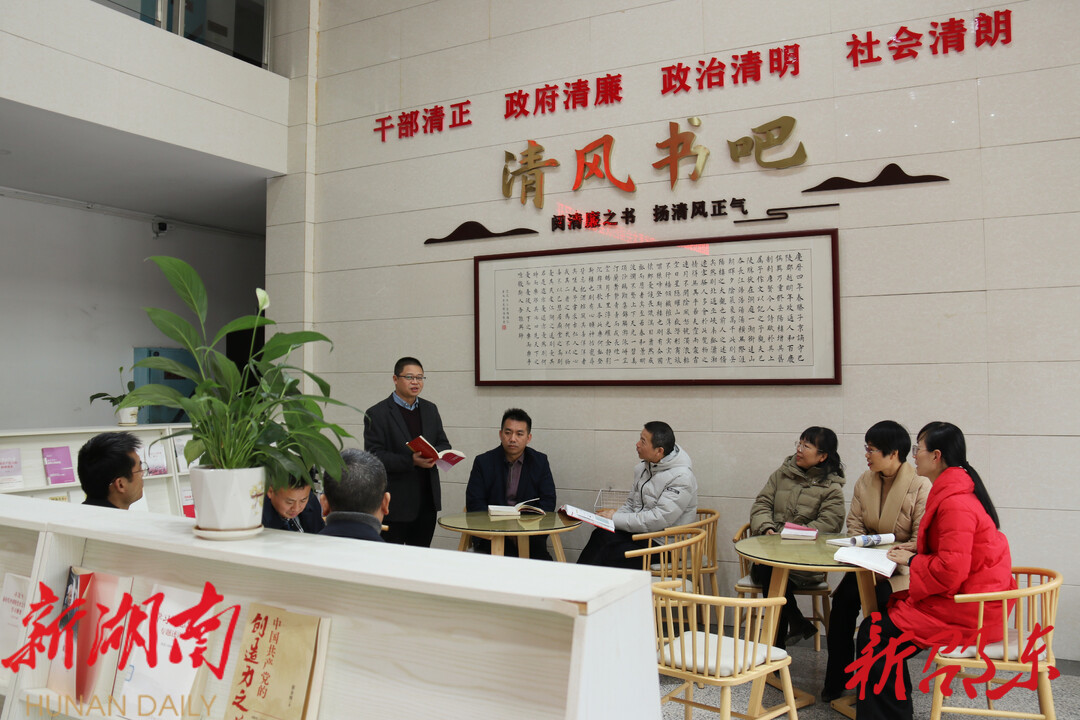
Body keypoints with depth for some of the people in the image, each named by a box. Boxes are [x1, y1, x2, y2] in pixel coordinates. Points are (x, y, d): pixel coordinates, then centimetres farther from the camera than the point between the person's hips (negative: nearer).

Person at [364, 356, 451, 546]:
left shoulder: (430, 409, 14)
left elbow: (444, 445, 15)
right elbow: (374, 456, -12)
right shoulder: (376, 414, -5)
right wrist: (411, 461, -23)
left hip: (427, 502, 5)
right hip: (395, 503, -5)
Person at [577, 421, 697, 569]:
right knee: (600, 535, -20)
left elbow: (659, 520, -22)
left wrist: (616, 518, -16)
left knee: (612, 553, -27)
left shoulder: (681, 478, -16)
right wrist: (611, 517, -1)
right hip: (639, 531, 7)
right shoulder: (643, 467, 10)